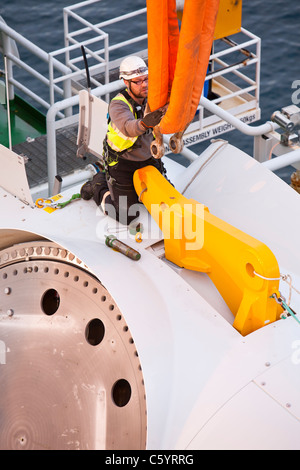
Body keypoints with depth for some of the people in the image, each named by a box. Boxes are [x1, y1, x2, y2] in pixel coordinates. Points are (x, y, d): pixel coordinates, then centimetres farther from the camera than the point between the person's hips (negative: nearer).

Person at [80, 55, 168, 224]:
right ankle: (98, 186, 22)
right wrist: (145, 123, -68)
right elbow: (128, 128, -48)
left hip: (148, 160, 6)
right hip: (123, 164, -6)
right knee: (127, 217, -2)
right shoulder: (118, 105, -28)